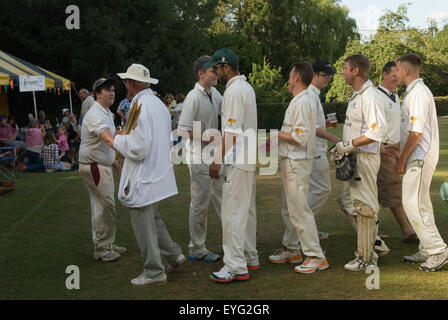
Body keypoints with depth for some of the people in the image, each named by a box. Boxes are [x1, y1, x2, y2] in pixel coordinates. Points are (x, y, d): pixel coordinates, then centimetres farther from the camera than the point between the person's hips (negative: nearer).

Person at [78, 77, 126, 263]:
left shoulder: (106, 113, 15)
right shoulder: (96, 114, -20)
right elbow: (107, 136, -39)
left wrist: (113, 160, 28)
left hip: (102, 165, 11)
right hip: (94, 166, -11)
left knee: (100, 206, 15)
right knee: (106, 205, -9)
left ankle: (103, 245, 23)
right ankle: (104, 247, 0)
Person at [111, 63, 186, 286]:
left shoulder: (140, 106, -20)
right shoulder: (159, 104, 10)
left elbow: (138, 149, -24)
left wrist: (117, 141, -7)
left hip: (144, 179, -9)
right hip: (159, 173, 10)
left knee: (143, 223, 2)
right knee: (152, 218, 23)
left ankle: (154, 272, 11)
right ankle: (174, 254, 23)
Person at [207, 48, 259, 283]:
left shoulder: (234, 90, -15)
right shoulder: (246, 87, 16)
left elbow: (233, 131, -21)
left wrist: (218, 160, -19)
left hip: (237, 161, -10)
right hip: (248, 158, 11)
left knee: (232, 212, -8)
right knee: (247, 210, 16)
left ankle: (236, 267, -5)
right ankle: (250, 259, 24)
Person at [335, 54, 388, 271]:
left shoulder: (370, 96, -17)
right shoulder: (356, 95, 15)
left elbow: (378, 131, -25)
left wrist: (349, 144, -23)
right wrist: (343, 147, 14)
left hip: (365, 158, -11)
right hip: (352, 157, 11)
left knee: (364, 206, -3)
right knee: (347, 203, 16)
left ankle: (365, 257, 6)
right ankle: (373, 241, 27)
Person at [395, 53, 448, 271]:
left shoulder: (418, 93, -16)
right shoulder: (414, 91, 16)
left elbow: (416, 132, -21)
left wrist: (402, 159, -15)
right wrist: (401, 155, 19)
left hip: (420, 158, -10)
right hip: (418, 157, 10)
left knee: (413, 205, -10)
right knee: (420, 204, 13)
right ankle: (427, 251, 20)